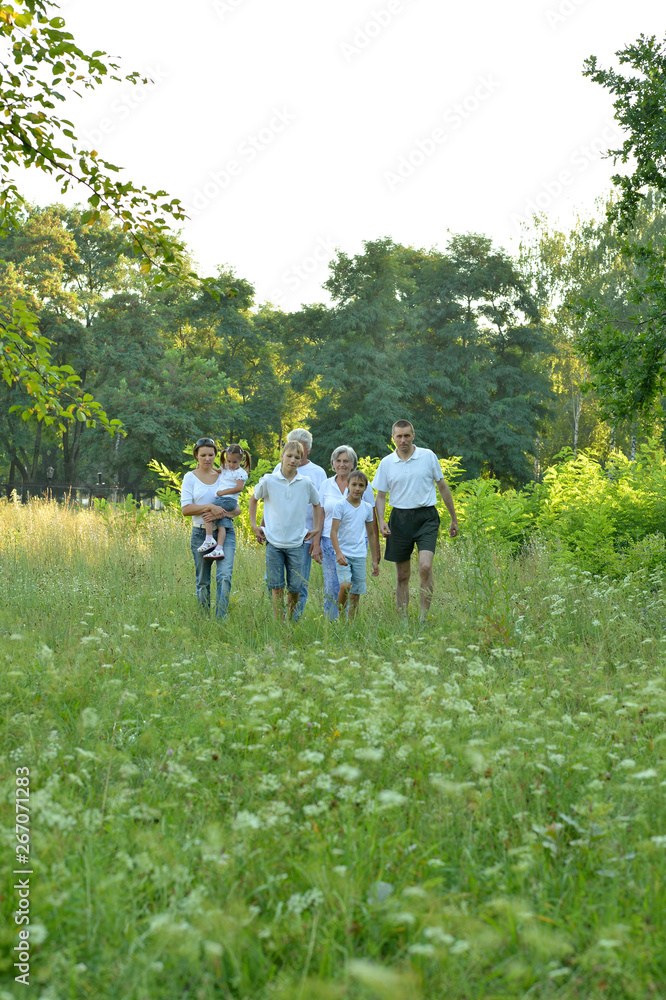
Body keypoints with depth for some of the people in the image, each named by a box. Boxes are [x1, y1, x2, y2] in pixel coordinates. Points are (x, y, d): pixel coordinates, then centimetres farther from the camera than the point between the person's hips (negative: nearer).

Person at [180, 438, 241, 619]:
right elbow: (185, 509, -6)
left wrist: (219, 514, -12)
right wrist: (209, 507, -19)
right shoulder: (190, 477, 5)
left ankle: (221, 618, -21)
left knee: (225, 574, -17)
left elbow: (237, 509, 8)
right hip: (201, 533, 0)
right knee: (202, 581, 5)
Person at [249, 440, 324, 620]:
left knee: (295, 588, 3)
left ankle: (291, 620, 24)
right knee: (277, 587, -1)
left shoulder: (306, 483, 0)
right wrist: (254, 525, 10)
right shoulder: (269, 481, -3)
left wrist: (317, 528, 13)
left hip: (296, 543, 1)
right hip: (273, 542, -1)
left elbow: (317, 504, 18)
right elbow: (254, 499, 14)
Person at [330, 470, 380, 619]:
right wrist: (338, 553, -21)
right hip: (344, 554, -4)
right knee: (345, 585, -24)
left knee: (356, 594, 3)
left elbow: (371, 534, 19)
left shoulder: (367, 508, 10)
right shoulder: (341, 505, -3)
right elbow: (333, 532, -7)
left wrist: (375, 560, 19)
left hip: (360, 556, 4)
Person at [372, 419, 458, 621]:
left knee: (425, 567, -19)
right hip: (400, 519, 2)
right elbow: (381, 495, 10)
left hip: (426, 517, -2)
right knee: (402, 575, 5)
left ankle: (424, 616, -13)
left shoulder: (428, 456, 1)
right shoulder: (386, 463, 5)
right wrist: (381, 520, -7)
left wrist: (454, 519, 12)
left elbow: (442, 486, 10)